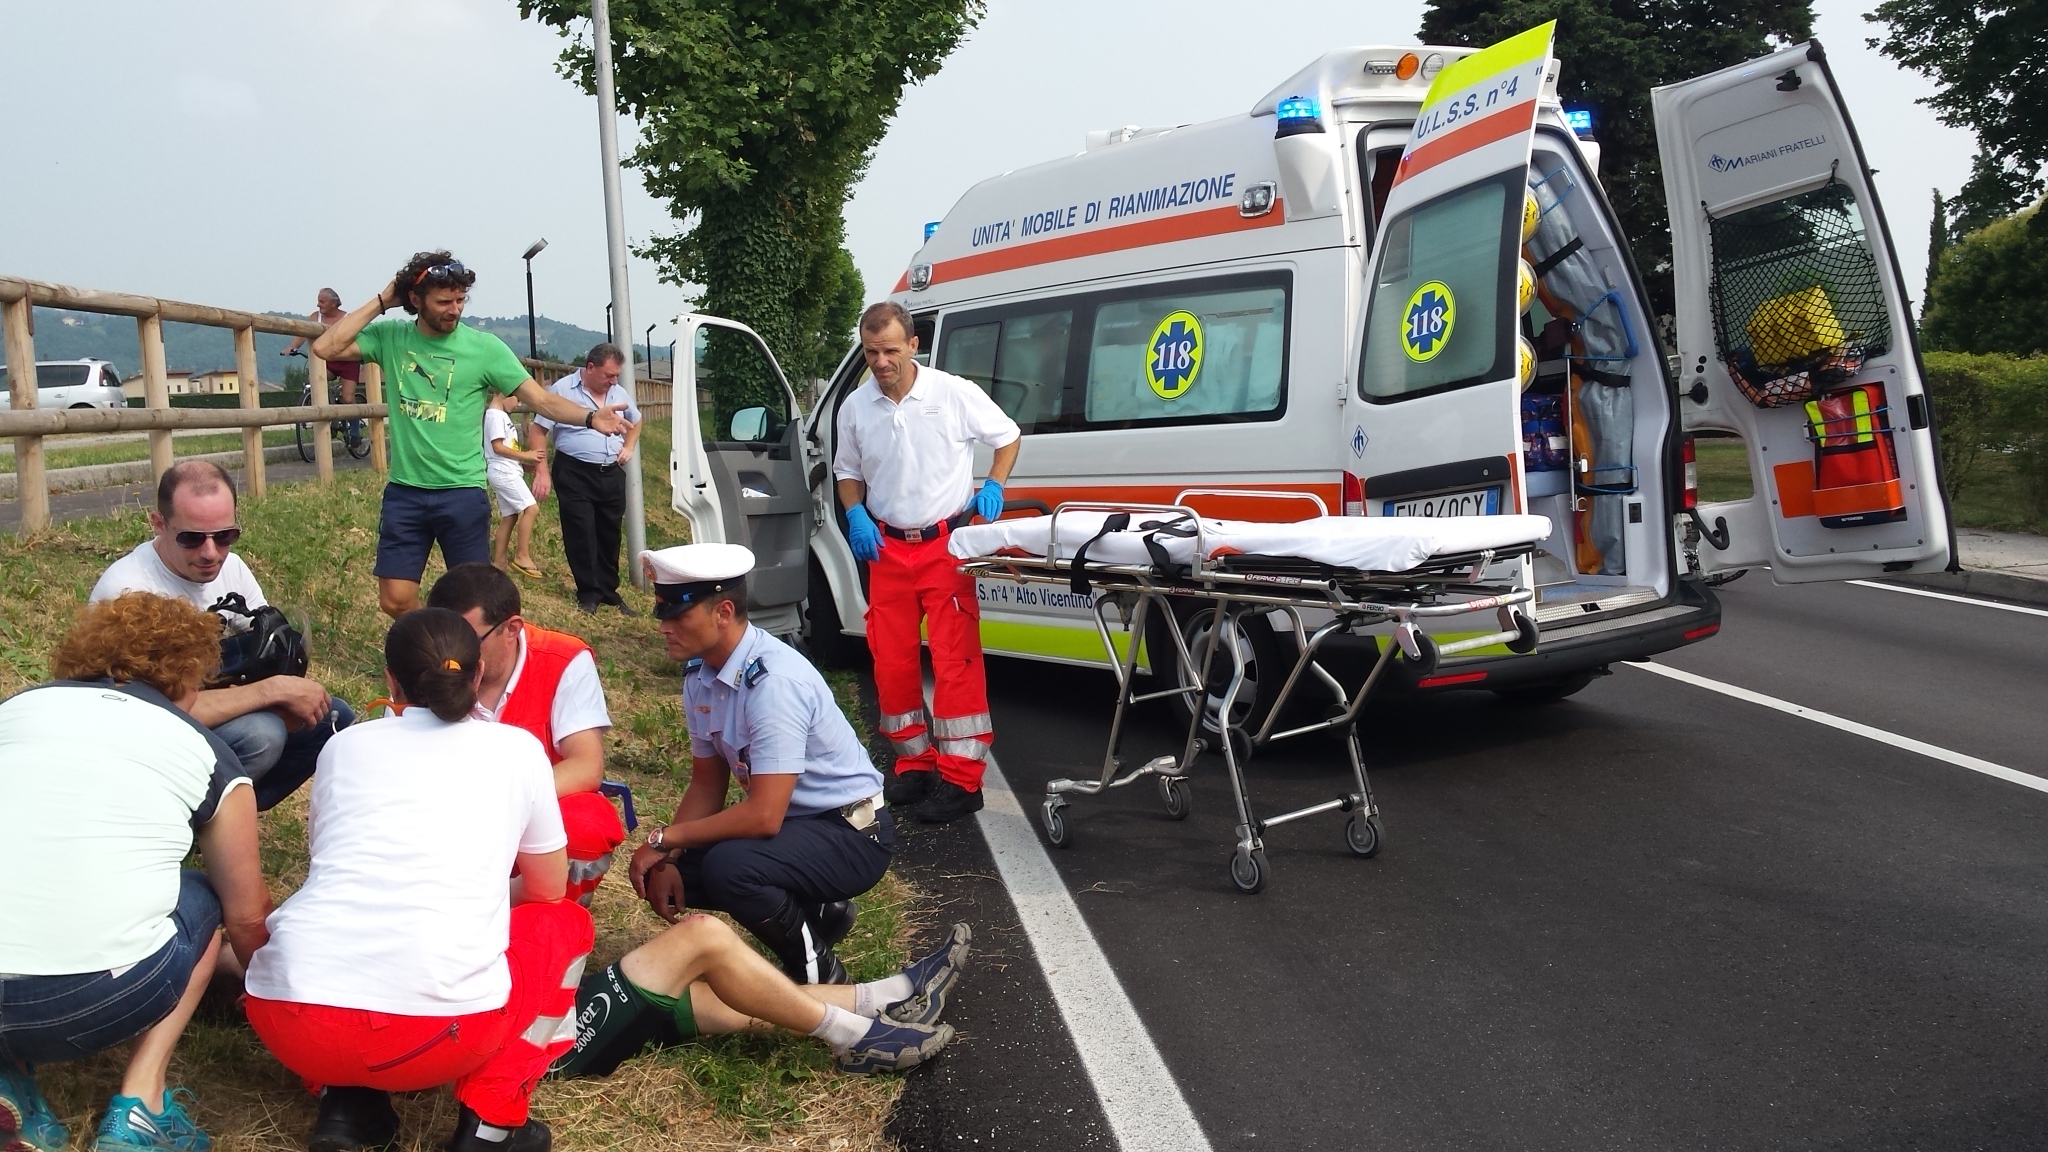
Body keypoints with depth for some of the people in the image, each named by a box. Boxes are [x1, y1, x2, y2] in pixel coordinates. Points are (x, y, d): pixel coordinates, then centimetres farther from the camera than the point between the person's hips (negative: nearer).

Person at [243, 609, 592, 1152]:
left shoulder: (345, 745, 18)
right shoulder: (517, 747, 12)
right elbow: (549, 889, 23)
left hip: (289, 1019, 3)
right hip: (438, 1022, -3)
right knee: (566, 923, 26)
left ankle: (346, 1101, 16)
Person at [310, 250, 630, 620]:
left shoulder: (484, 346, -6)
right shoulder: (390, 338, 3)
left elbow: (541, 399, -10)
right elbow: (325, 348, -6)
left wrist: (589, 417, -29)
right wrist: (381, 302, -6)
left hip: (462, 493, -2)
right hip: (404, 491, 2)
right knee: (395, 600, 4)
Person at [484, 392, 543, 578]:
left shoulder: (502, 415, 18)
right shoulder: (495, 415, -12)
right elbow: (498, 447, -18)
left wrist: (524, 462, 8)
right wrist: (525, 456, -15)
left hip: (507, 472, 10)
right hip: (504, 472, -10)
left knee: (510, 516, 11)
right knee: (531, 508, -14)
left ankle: (498, 561, 14)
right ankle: (523, 556, -11)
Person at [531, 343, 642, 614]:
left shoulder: (619, 394, 8)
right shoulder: (563, 390, -8)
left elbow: (635, 421, 29)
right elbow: (539, 431, -7)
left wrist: (629, 447, 12)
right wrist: (543, 471, -12)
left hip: (612, 474, 5)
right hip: (575, 473, -5)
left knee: (609, 534, 11)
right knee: (581, 535, -3)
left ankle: (608, 590, 22)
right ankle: (588, 593, 7)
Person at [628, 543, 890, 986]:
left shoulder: (774, 680, -27)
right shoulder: (700, 679, -1)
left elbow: (764, 816, -30)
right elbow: (707, 786, 8)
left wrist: (663, 838, -20)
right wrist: (666, 856, -8)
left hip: (852, 833, -9)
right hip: (792, 821, 9)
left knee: (728, 866, -31)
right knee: (667, 871, 1)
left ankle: (816, 971, -5)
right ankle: (815, 910, 14)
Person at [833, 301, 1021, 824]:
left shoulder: (955, 393, -9)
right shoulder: (855, 407, 3)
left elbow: (1007, 436, 5)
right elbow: (848, 472, 16)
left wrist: (992, 487, -10)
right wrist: (855, 513, -2)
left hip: (946, 545, -4)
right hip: (886, 548, 4)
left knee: (955, 659, -8)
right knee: (892, 661, 7)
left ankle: (961, 777, -3)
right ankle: (915, 761, 23)